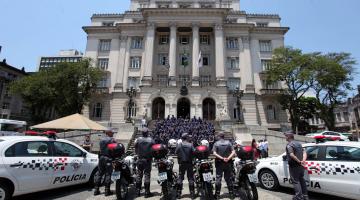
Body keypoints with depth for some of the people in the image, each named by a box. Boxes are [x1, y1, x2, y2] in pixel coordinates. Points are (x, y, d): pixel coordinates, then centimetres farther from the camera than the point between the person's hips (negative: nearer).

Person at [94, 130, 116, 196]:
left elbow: (101, 149, 15)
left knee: (99, 173, 12)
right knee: (108, 174, 0)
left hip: (101, 157, 6)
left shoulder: (101, 140, 13)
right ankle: (107, 190, 4)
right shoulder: (112, 140, -8)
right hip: (108, 158, -6)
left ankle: (96, 189, 17)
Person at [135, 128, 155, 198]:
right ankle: (147, 192, 9)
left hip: (140, 159, 2)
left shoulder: (138, 139, -4)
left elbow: (135, 149, 1)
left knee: (139, 175, 13)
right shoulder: (151, 140, -10)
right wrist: (152, 156, 9)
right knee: (147, 175, 4)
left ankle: (138, 191, 23)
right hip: (148, 160, -2)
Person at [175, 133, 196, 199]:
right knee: (190, 178, 10)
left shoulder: (179, 145, -8)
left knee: (180, 178, 11)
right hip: (189, 163, -1)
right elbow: (194, 152, -13)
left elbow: (176, 152, -4)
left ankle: (178, 193, 14)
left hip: (181, 163, 1)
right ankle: (192, 194, 15)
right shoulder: (190, 145, -11)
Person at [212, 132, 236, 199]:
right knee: (228, 178, 13)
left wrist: (222, 158, -17)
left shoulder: (216, 143, -6)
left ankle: (217, 194, 8)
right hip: (228, 163, 2)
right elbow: (233, 152, -11)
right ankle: (231, 193, 21)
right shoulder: (228, 143, -2)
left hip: (219, 163, -2)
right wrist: (228, 158, -18)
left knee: (218, 178, 4)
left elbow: (214, 153, -16)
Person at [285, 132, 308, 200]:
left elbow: (292, 155, -29)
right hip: (301, 166, 8)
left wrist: (299, 161, -20)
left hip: (294, 166, -8)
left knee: (296, 181, 3)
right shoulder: (298, 143, 12)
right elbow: (304, 152, 6)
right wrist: (303, 160, -6)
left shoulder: (289, 145, -15)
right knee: (302, 180, 20)